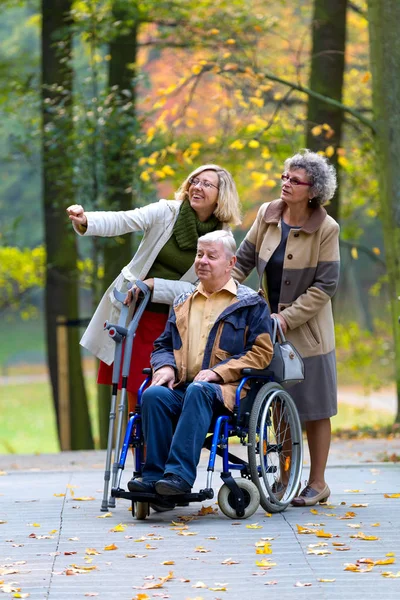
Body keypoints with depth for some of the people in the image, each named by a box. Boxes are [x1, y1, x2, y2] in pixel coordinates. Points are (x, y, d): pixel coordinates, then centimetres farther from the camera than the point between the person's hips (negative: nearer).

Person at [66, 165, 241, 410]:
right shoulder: (167, 212, -3)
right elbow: (122, 221, -18)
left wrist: (153, 285, -20)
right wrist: (86, 222, -37)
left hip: (170, 323, -1)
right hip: (130, 312, 1)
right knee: (132, 393, 3)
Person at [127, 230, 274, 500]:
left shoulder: (250, 303, 10)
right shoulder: (182, 303, 26)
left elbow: (262, 351, 0)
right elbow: (163, 345, 28)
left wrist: (219, 371, -12)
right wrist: (165, 366, 2)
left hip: (226, 390, -4)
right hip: (181, 387, 4)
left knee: (199, 391, -39)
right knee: (153, 394, -30)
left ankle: (180, 474, -46)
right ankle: (154, 475, -33)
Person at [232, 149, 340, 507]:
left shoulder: (326, 229, -13)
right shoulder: (268, 215, 0)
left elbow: (325, 286, -14)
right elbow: (244, 260, 9)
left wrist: (287, 318, -18)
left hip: (307, 330, -4)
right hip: (271, 328, 4)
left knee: (313, 408, 3)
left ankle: (317, 482, 13)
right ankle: (286, 479, 18)